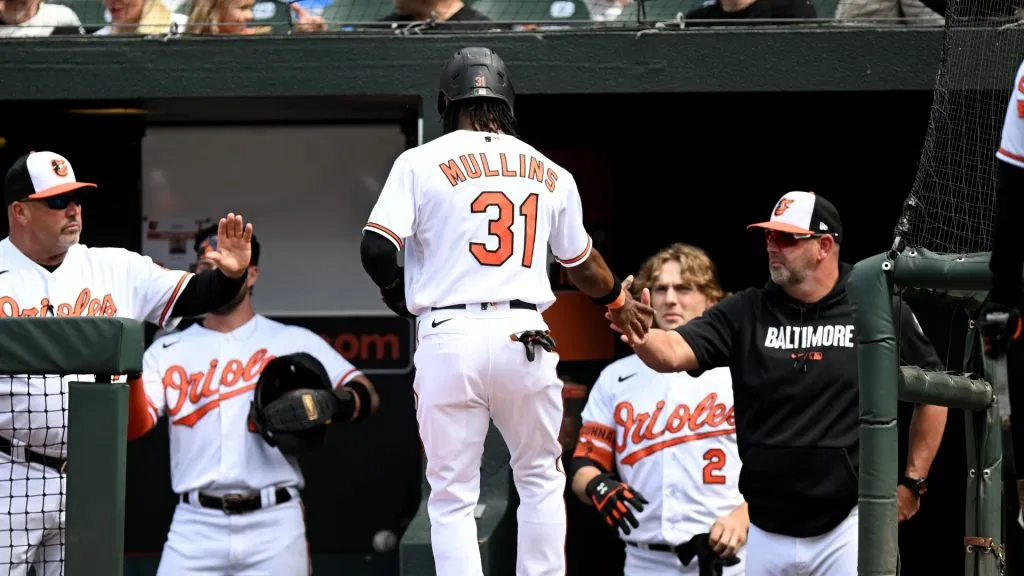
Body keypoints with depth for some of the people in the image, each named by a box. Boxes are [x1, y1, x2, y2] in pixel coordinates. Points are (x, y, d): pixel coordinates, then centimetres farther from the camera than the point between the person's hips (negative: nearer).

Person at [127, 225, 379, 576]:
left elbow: (366, 395, 2)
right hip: (197, 526, 1)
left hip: (274, 524, -1)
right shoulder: (168, 352, 11)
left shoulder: (293, 342, 9)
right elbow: (132, 426, -2)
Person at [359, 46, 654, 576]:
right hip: (525, 337, 2)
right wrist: (618, 301, 46)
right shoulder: (550, 173, 12)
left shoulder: (421, 162, 1)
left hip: (449, 338, -2)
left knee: (452, 497, 4)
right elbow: (582, 263, 25)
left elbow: (377, 248, -9)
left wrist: (396, 292, 13)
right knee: (541, 479, 20)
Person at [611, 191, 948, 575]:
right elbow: (673, 352, -11)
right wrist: (642, 337, -35)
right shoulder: (744, 313, 2)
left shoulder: (883, 312, -2)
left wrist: (913, 481, 5)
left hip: (846, 526, -3)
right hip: (763, 530, 3)